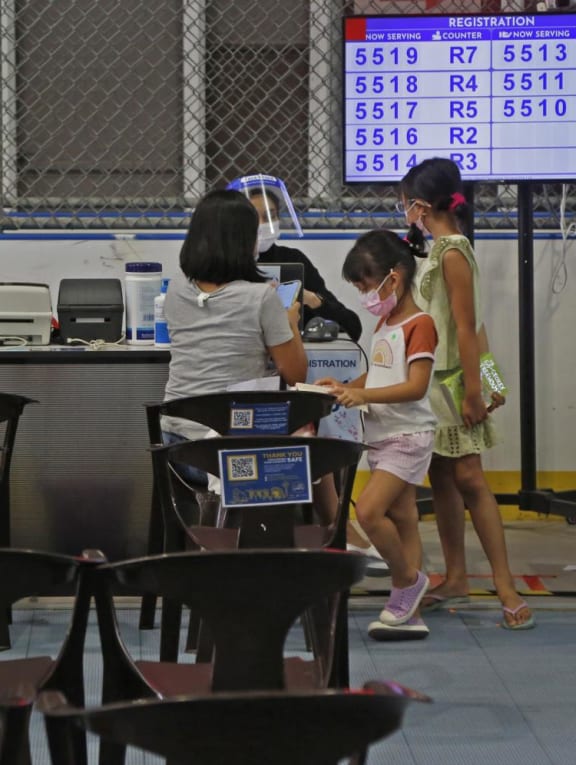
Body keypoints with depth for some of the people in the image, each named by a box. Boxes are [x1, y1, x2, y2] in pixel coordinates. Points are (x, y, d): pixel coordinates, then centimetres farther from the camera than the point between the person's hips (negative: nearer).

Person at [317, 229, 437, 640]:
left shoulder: (420, 324, -13)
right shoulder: (384, 324, 15)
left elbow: (415, 386, -21)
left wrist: (364, 395, -29)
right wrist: (346, 387, 5)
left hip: (407, 435, -9)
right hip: (382, 435, 9)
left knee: (368, 510, -19)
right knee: (401, 519, 9)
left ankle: (408, 579, 1)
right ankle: (409, 613, 11)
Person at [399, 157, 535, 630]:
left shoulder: (452, 253, -15)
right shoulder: (439, 249, 11)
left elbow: (466, 327, -18)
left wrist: (473, 391, -20)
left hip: (452, 381, -9)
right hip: (432, 381, 9)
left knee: (468, 479, -10)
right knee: (441, 479, 11)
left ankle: (505, 586, -9)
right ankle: (456, 579, 18)